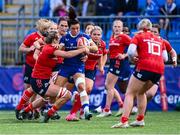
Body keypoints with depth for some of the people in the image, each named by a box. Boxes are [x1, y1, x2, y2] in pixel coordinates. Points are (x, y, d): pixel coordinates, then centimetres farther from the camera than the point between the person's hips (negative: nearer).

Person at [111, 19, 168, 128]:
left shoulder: (138, 36, 8)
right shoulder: (159, 39, 22)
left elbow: (131, 51, -7)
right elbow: (165, 58, 17)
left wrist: (132, 58, 12)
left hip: (144, 67, -5)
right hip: (159, 69, 5)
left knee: (130, 93, 0)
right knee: (141, 92, 26)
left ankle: (124, 121, -15)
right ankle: (140, 119, 22)